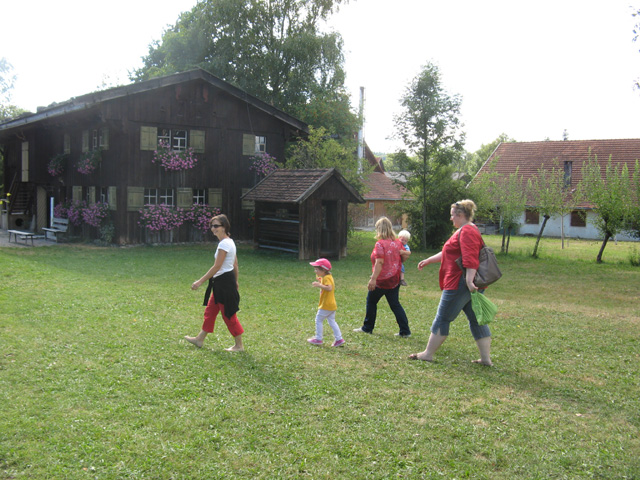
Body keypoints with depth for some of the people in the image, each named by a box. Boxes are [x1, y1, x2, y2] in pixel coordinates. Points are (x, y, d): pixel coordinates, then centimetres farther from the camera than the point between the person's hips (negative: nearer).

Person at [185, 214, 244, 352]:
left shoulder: (224, 244, -19)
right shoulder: (230, 242, 11)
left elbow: (217, 267, -22)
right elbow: (235, 264, 15)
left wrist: (200, 281, -20)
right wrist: (235, 281, 23)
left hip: (224, 282, -10)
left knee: (229, 314, 0)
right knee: (210, 311, 18)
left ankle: (239, 345, 11)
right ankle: (200, 339, 30)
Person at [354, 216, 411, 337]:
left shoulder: (380, 244, -16)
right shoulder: (397, 243, 5)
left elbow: (379, 262, -23)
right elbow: (405, 256, 12)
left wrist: (373, 279, -24)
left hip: (382, 280, -6)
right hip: (394, 279, 7)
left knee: (371, 301, 12)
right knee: (395, 304, 10)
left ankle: (367, 327, 21)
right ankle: (405, 330, 5)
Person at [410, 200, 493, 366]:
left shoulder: (467, 232, -15)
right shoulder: (465, 230, 20)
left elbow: (471, 259, -26)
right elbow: (448, 253, 29)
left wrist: (469, 280, -32)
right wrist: (429, 260, 33)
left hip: (460, 284, -11)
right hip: (467, 285, 11)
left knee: (442, 318, 0)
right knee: (476, 319, 9)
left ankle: (428, 354, 9)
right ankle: (486, 358, 11)